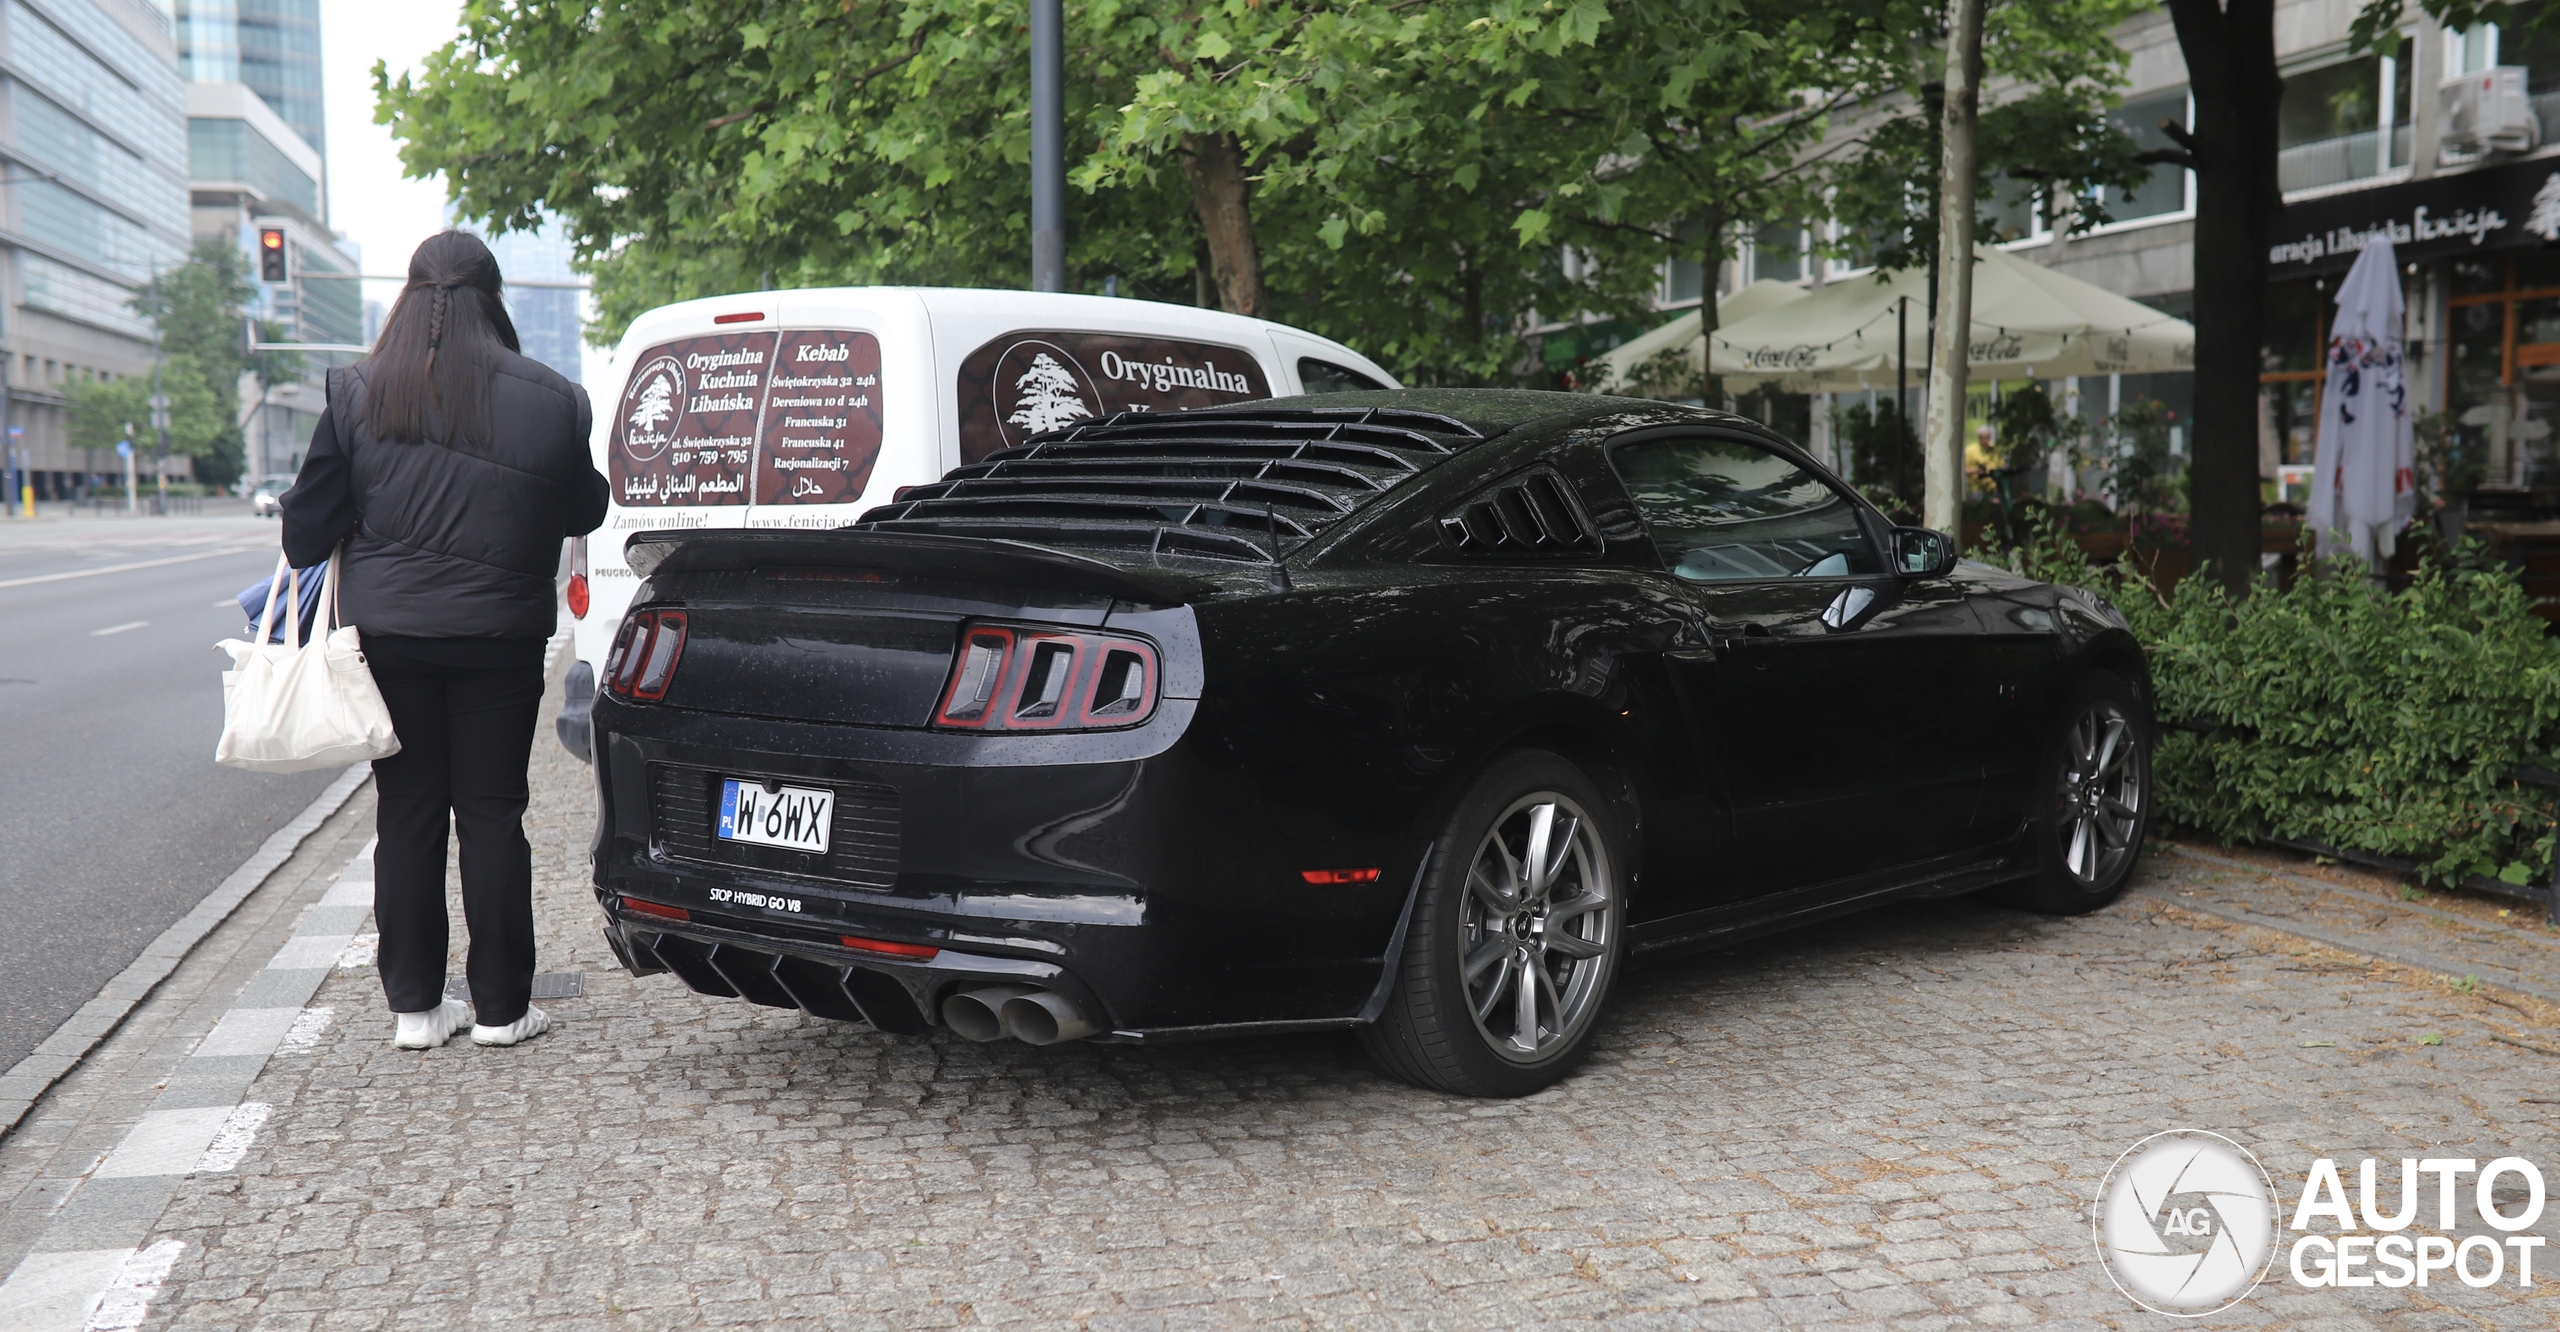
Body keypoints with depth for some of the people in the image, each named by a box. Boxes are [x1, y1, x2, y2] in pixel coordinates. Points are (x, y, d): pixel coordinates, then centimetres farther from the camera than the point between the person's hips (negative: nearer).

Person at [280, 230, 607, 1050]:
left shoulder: (358, 394, -3)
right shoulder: (549, 400, -5)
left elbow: (310, 522, 0)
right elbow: (584, 513, 6)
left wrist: (304, 584, 21)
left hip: (388, 633, 1)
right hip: (500, 636, -1)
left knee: (406, 812, 9)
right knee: (492, 812, 6)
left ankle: (415, 1003, 15)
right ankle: (500, 1006, 11)